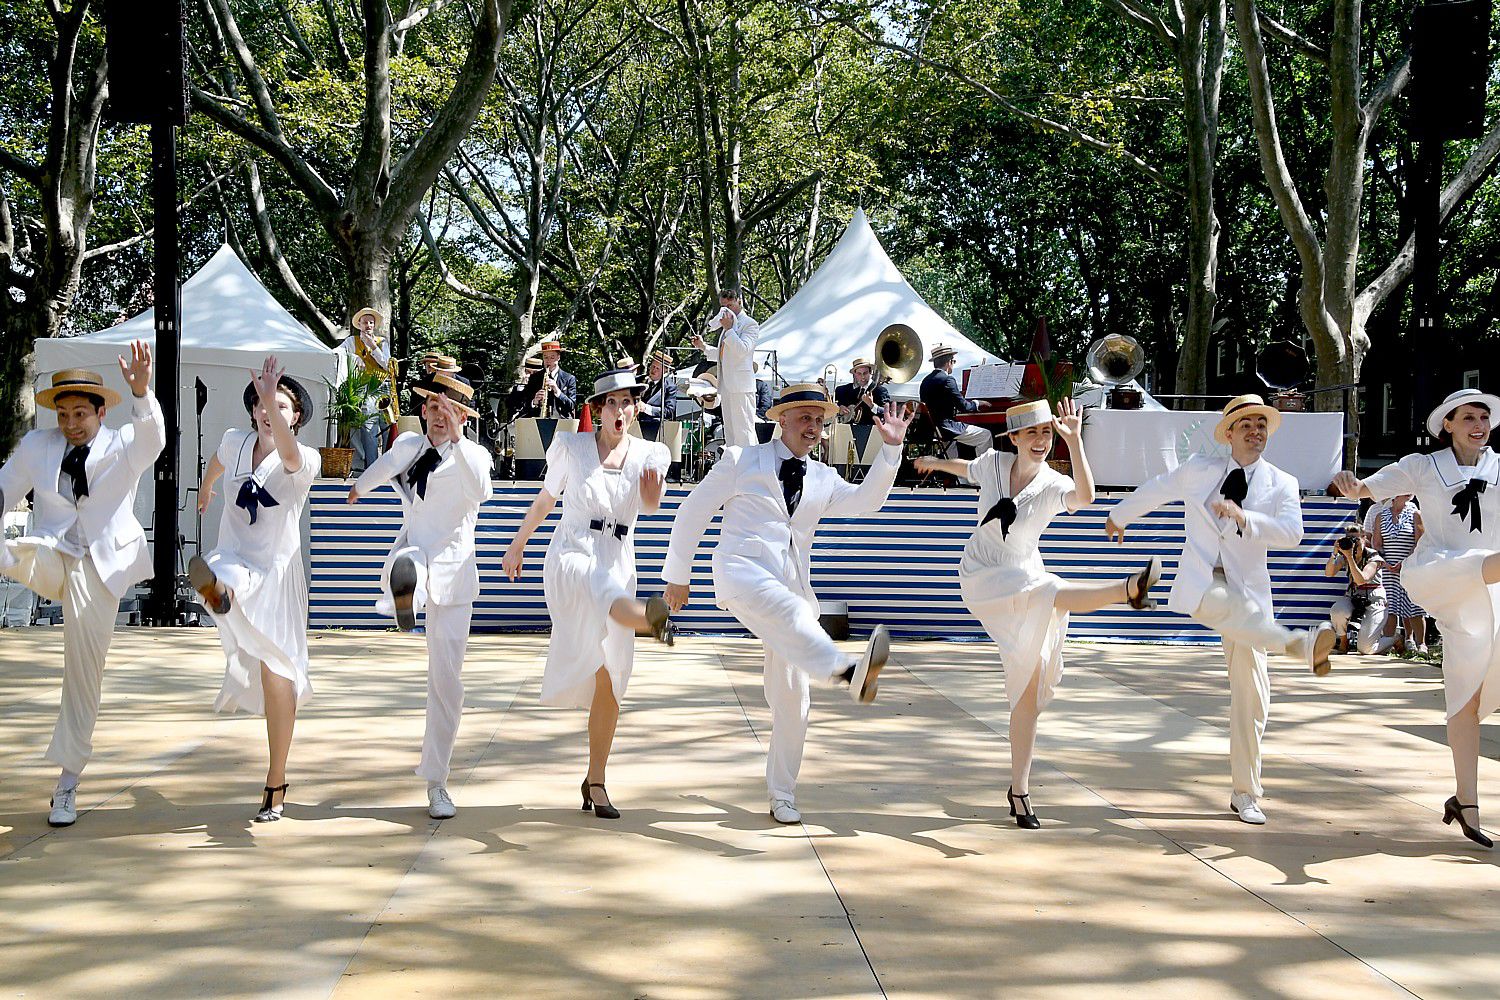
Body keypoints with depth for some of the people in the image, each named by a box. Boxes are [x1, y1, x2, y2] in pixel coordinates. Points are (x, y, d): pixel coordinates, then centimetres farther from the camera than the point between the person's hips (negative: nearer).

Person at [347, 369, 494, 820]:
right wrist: (360, 486, 44)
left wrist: (455, 437, -38)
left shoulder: (473, 456, -6)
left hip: (452, 569, -2)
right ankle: (406, 594, -75)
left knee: (447, 680, -2)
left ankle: (436, 782, 7)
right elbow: (385, 465, 27)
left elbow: (481, 491, -27)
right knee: (408, 561, -40)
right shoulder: (407, 446, 7)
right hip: (413, 556, 2)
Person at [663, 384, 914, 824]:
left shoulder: (822, 479, 20)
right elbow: (693, 512, 9)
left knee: (791, 696, 2)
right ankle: (852, 673, -66)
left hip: (792, 584, 6)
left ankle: (782, 794, 12)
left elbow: (864, 502, 3)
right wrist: (679, 575, 8)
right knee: (792, 612, -38)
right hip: (743, 570, -6)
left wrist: (891, 450, -7)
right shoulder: (742, 460, 7)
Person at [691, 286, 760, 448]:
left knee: (743, 430, -10)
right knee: (729, 431, 12)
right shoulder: (729, 323, 21)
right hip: (726, 386, 9)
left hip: (741, 386, -9)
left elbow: (742, 350, -20)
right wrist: (703, 346, 16)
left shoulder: (750, 324, -6)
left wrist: (728, 328, -18)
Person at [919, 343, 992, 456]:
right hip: (944, 430, -9)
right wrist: (977, 403, 5)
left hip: (930, 428, 9)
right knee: (986, 435, 1)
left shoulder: (926, 381, 9)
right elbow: (963, 407, -16)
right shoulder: (947, 380, -16)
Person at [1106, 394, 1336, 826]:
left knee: (1252, 696, -3)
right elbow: (1156, 489, 24)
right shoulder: (1199, 470, 6)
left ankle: (1245, 795, 6)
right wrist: (1120, 515, 38)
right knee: (1225, 605, -40)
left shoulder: (1281, 484, 5)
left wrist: (1244, 517, -27)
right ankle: (1302, 644, -61)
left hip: (1248, 590, 1)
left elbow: (1292, 532, -13)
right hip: (1201, 584, -1)